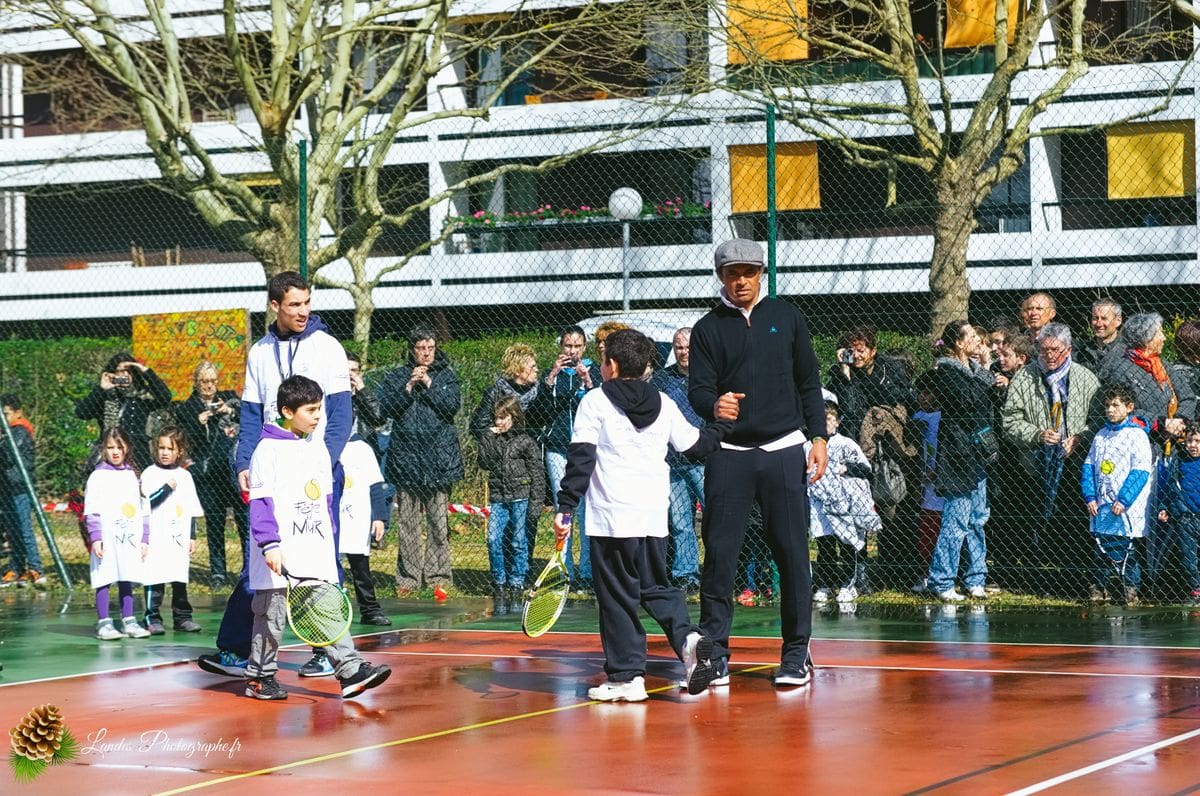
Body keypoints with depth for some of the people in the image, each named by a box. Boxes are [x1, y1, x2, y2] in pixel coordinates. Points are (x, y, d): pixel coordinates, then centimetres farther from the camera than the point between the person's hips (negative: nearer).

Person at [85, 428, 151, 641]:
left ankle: (128, 621, 14)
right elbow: (91, 511, -5)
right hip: (106, 539, -4)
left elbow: (143, 510, 14)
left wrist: (144, 539, 9)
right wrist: (95, 538, -13)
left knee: (127, 580, 9)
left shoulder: (133, 476, 12)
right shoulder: (98, 476, 0)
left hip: (130, 538, 4)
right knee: (104, 580, -3)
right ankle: (103, 624, 0)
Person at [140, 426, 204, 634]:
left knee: (180, 580, 8)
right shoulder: (150, 473, 0)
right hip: (157, 537, -4)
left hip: (180, 537, 4)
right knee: (155, 578, -6)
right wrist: (167, 488, -16)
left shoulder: (185, 476, 12)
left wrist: (192, 536, 11)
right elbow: (148, 502, -12)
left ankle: (182, 617, 15)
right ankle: (153, 618, -3)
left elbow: (192, 509, 14)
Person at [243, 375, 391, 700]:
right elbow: (260, 502, -13)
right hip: (280, 556, -6)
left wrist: (331, 544, 18)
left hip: (317, 551, 6)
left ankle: (350, 670, -5)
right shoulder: (269, 450, -8)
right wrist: (269, 545, -20)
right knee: (271, 615, 2)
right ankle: (259, 677, 12)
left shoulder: (319, 451, 14)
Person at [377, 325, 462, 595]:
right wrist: (409, 387, -11)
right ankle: (408, 578, 4)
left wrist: (429, 384, -10)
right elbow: (387, 407, -1)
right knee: (407, 522, 0)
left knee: (438, 522, -2)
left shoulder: (446, 376, 10)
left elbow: (452, 406, -4)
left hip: (439, 458, -1)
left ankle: (438, 575, 4)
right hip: (406, 458, 1)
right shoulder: (397, 377, 11)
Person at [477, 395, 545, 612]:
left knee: (518, 543, 0)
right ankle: (499, 587, 0)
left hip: (520, 498, -3)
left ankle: (516, 587, 8)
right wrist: (488, 438, -6)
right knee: (494, 539, -9)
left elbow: (537, 472, 0)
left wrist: (536, 501, -5)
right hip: (498, 498, 3)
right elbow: (485, 463, -1)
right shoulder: (491, 439, 11)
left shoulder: (525, 441, 0)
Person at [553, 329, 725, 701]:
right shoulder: (664, 405, 10)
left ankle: (625, 675, 2)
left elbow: (581, 458, -8)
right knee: (657, 587, 17)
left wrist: (566, 507, -6)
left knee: (617, 597, 2)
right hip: (654, 517, 5)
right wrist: (724, 424, 38)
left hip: (612, 517, -5)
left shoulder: (595, 402, -2)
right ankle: (687, 637, -9)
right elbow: (695, 444, 20)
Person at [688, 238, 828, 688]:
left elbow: (809, 382, 10)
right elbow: (698, 389, -1)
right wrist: (713, 405, -24)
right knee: (719, 554, -3)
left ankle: (796, 654, 8)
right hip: (729, 454, 0)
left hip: (784, 452, 0)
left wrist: (818, 438, 2)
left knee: (792, 554, 0)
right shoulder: (708, 329, 6)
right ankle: (714, 654, 4)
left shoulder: (787, 318, 9)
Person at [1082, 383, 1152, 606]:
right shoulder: (1101, 436, 13)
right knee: (1101, 548, 6)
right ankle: (1097, 588, 13)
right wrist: (1090, 497, 1)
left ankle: (1131, 588, 6)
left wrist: (1123, 501, -16)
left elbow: (1140, 472, -11)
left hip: (1128, 510, -5)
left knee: (1128, 549, -2)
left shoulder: (1137, 435, -5)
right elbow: (1089, 467, 13)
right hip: (1102, 506, 5)